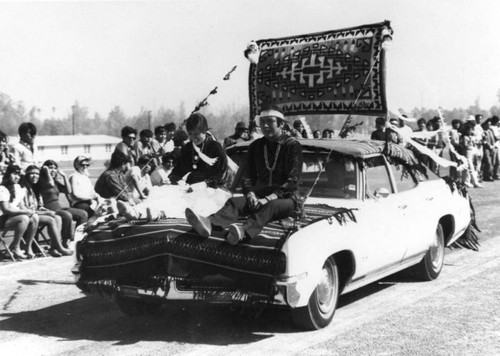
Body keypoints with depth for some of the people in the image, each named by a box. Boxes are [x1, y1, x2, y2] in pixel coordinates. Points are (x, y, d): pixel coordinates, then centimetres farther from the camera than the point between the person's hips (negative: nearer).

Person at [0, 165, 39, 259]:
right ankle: (15, 247, -18)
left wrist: (29, 211, -10)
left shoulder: (18, 188, 13)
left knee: (35, 217, -19)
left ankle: (28, 247, -13)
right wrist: (24, 212, -23)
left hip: (16, 215, 8)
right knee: (24, 219, -33)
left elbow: (22, 206, 13)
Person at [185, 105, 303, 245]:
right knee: (235, 201, -24)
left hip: (286, 198, -4)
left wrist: (269, 198, -21)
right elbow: (247, 176, 13)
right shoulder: (256, 146, 14)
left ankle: (244, 232, -66)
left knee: (270, 206, -37)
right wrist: (250, 194, -10)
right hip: (260, 195, 4)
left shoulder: (292, 146, -2)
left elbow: (293, 181, -10)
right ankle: (209, 224, -53)